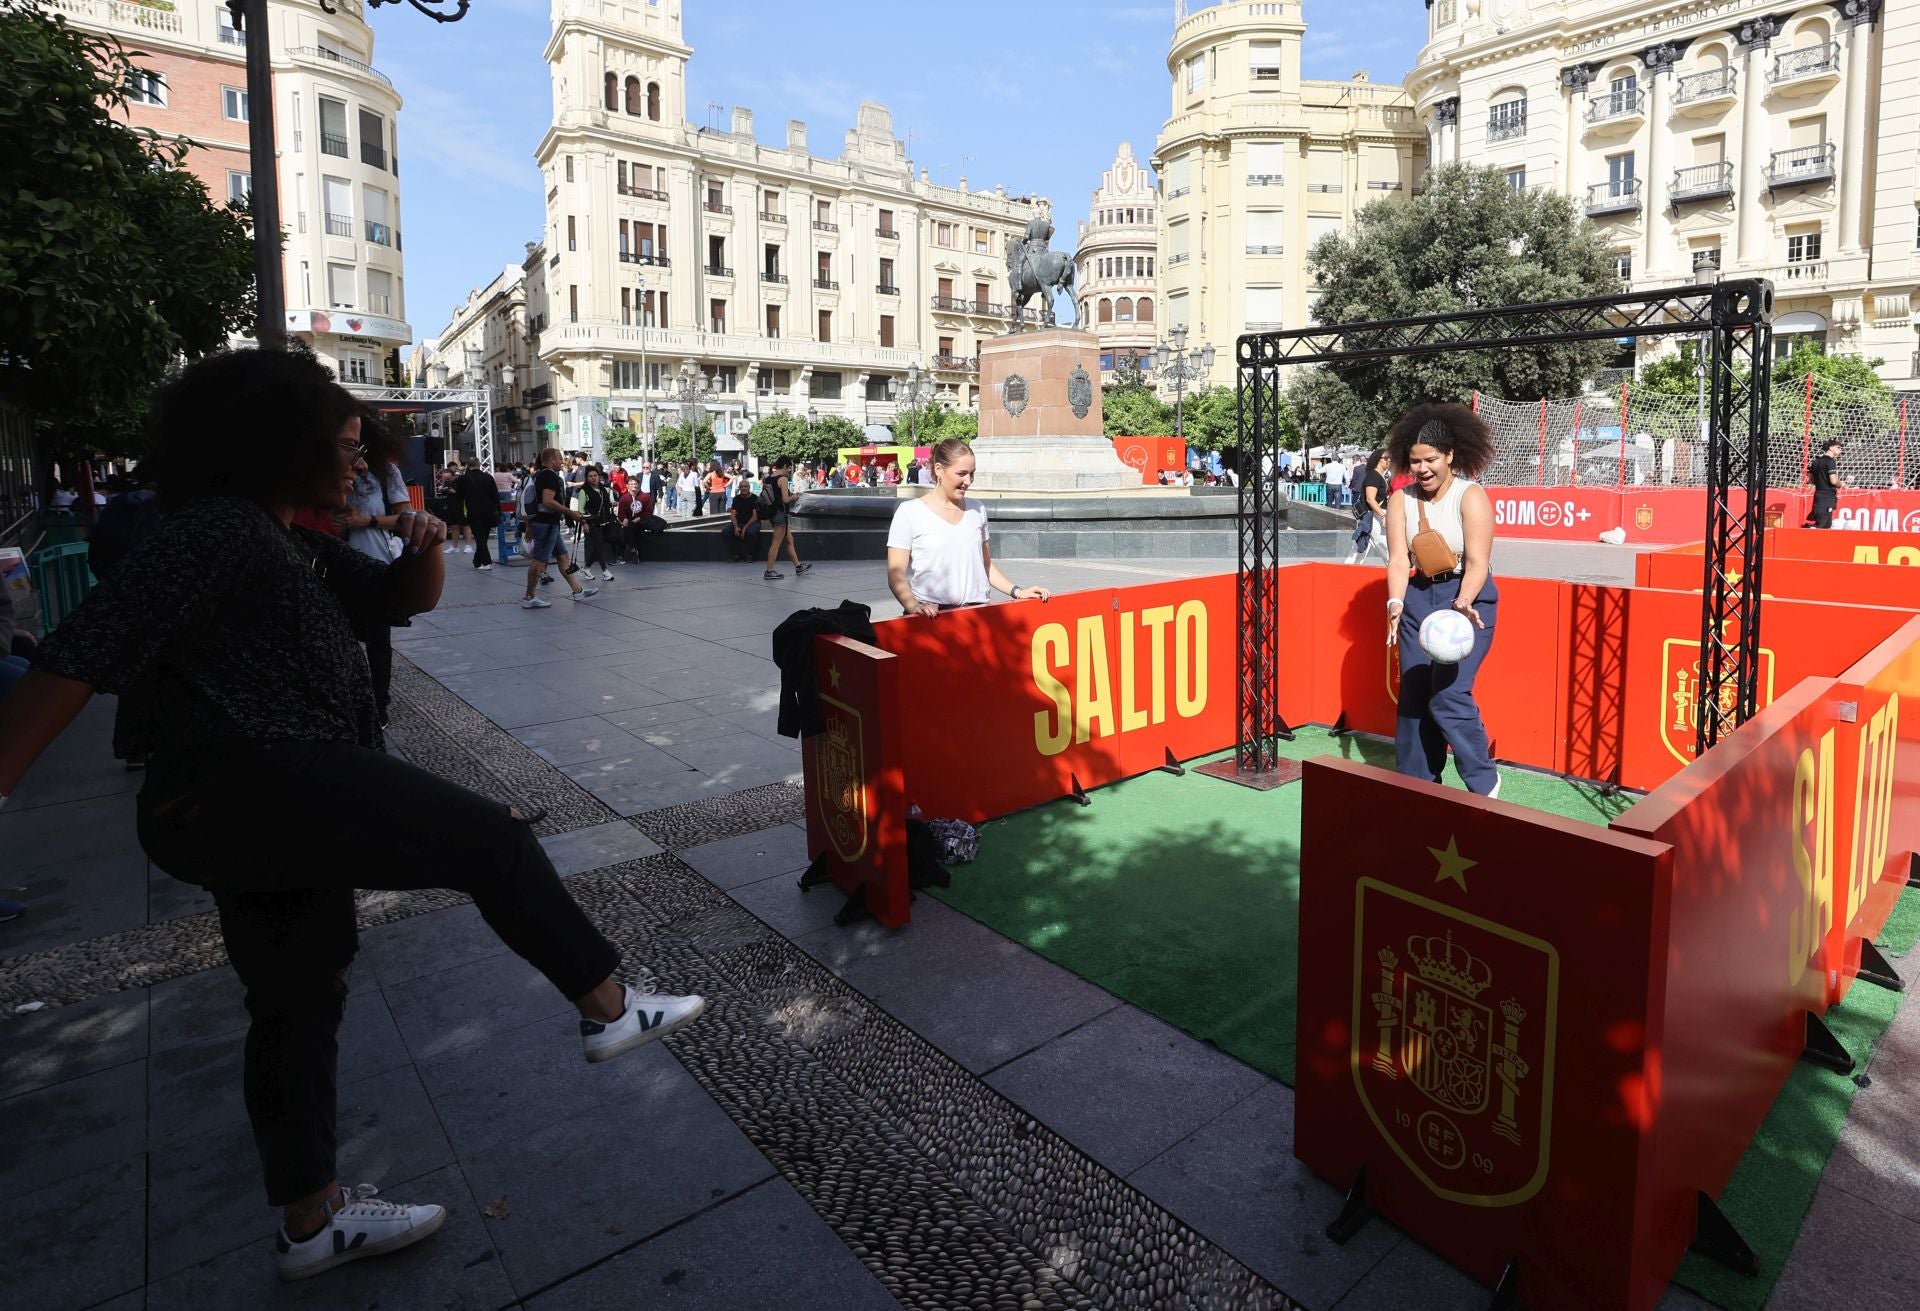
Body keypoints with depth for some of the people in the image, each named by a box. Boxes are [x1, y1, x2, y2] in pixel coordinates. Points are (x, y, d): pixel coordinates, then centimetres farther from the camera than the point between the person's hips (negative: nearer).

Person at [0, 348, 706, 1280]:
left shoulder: (298, 544, 18)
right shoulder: (217, 529, -11)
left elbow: (406, 600, 24)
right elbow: (80, 661, -16)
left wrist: (425, 549, 2)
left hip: (272, 802, 11)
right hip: (261, 783, -11)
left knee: (299, 1000, 17)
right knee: (495, 840, -6)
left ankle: (312, 1221, 32)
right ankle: (608, 1010, 6)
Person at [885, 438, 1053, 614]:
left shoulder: (977, 510, 16)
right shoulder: (909, 512, 2)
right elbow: (896, 575, -3)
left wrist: (1017, 591, 10)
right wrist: (914, 606, -21)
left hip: (976, 611, 4)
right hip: (930, 616, -3)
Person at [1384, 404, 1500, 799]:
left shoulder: (1471, 496, -13)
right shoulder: (1400, 500, -1)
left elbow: (1477, 562, -20)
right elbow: (1398, 560, -10)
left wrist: (1462, 604, -37)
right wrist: (1395, 604, -28)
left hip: (1467, 599, -5)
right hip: (1418, 598, 5)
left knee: (1448, 695, -14)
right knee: (1412, 695, 5)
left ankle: (1485, 783, 5)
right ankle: (1417, 784, 19)